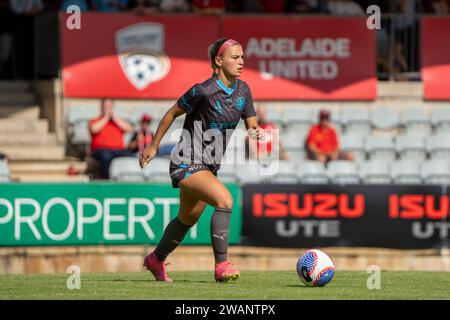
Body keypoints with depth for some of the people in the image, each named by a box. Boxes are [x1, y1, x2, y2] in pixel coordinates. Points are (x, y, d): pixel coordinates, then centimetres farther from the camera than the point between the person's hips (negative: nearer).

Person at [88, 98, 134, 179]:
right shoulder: (94, 121, 17)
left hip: (119, 150, 2)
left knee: (129, 156, -31)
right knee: (106, 156, -40)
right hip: (101, 150, -2)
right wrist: (106, 117, 3)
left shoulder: (118, 120, 25)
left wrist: (114, 117, 5)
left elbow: (129, 129, 6)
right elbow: (94, 129, -7)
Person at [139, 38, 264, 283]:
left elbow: (251, 125, 8)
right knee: (224, 200, -29)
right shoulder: (204, 91, -19)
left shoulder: (242, 90, 1)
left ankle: (156, 259, 47)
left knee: (188, 219, 24)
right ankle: (221, 265, -26)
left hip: (209, 167, 9)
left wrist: (256, 132, -17)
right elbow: (172, 113, -6)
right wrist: (154, 146, 1)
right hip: (187, 164, -9)